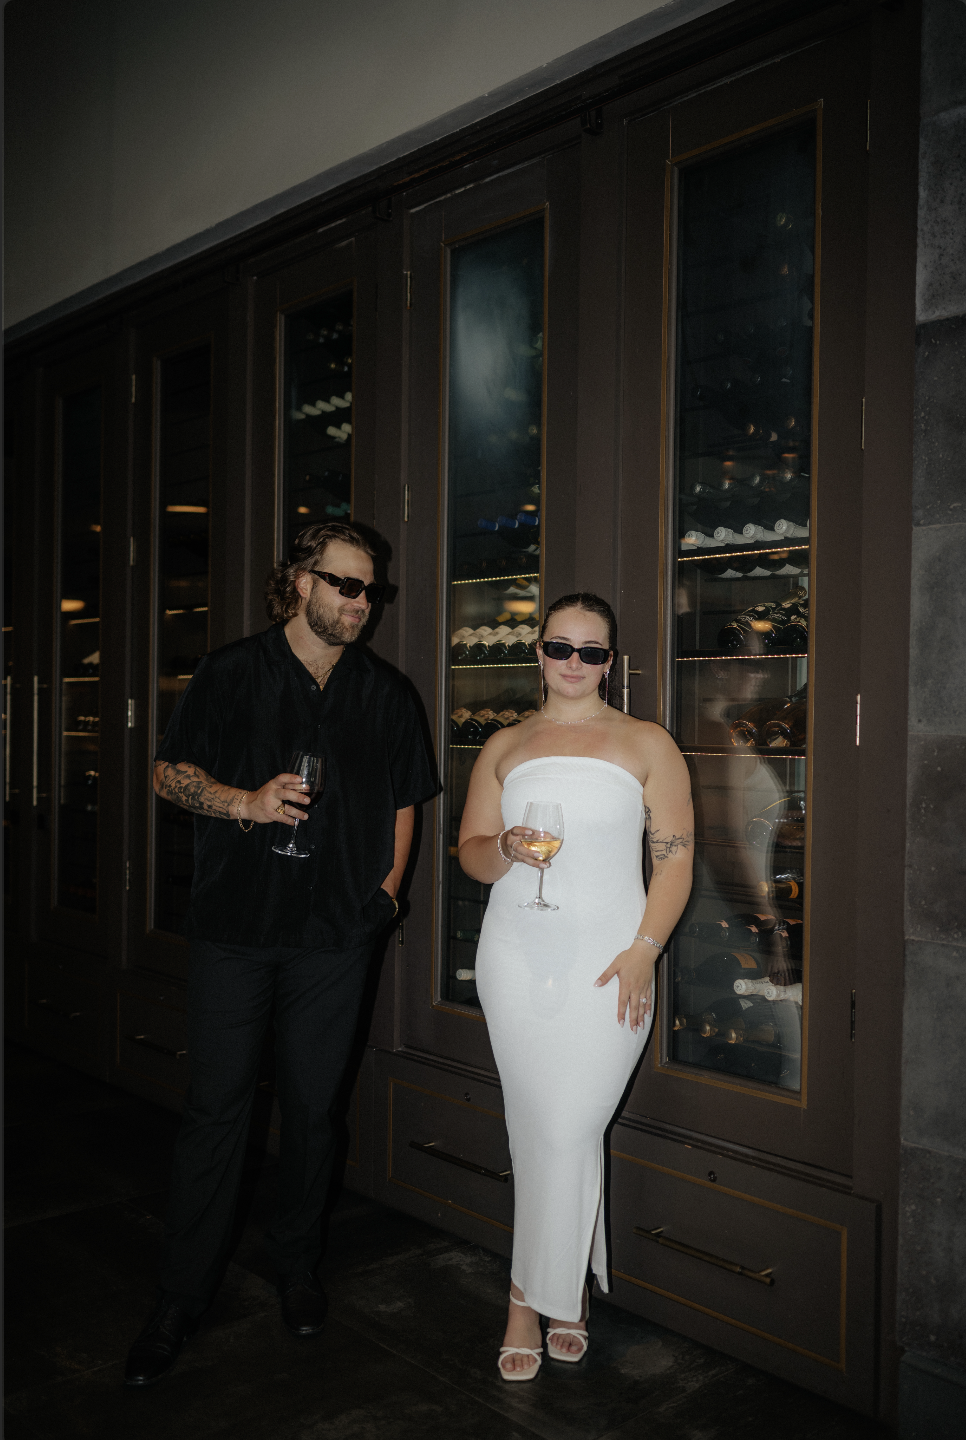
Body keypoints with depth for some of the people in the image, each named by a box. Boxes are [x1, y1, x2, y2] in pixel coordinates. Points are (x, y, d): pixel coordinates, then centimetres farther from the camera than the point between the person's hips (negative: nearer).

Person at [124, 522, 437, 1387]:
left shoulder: (386, 695, 8)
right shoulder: (231, 674, 2)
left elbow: (402, 802, 17)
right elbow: (170, 772, 3)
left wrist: (388, 885, 6)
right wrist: (244, 801, -14)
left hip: (335, 932, 2)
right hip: (235, 925, -1)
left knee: (313, 1106, 10)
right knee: (216, 1110, 2)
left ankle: (298, 1266, 31)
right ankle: (181, 1300, 16)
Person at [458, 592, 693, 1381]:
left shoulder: (646, 744, 5)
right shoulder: (505, 746, 13)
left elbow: (675, 858, 0)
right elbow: (470, 848, 12)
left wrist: (643, 950, -11)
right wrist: (504, 851, -12)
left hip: (607, 962, -2)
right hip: (516, 958, 3)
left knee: (566, 1132, -6)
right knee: (538, 1130, 7)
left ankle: (532, 1297, 14)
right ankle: (572, 1288, 24)